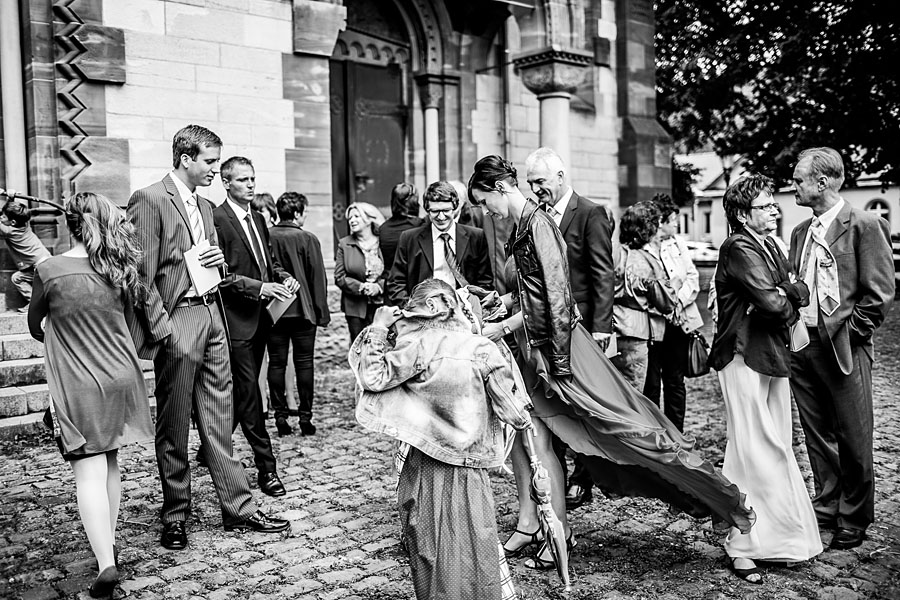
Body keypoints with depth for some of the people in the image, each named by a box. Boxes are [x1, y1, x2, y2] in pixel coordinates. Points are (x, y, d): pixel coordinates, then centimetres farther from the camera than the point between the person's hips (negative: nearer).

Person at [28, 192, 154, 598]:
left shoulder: (49, 270, -10)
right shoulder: (118, 268, 0)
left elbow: (34, 325, 5)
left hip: (77, 385, -4)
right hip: (120, 378, 4)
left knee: (89, 472, -4)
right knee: (110, 465, 17)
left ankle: (106, 563, -12)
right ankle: (108, 543, 29)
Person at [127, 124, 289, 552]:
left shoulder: (205, 206, 17)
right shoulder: (149, 200, -9)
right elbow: (142, 276, -12)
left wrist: (219, 259, 3)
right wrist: (163, 330, -15)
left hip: (212, 315, 7)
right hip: (178, 322, -7)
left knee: (219, 421, 10)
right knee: (173, 428, 5)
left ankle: (238, 508, 17)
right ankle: (175, 517, 19)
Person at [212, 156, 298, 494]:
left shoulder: (258, 219, 16)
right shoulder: (217, 219, -11)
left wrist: (283, 277, 3)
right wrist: (260, 287, -24)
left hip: (260, 317, 9)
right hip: (236, 318, -9)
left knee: (242, 392, 16)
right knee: (248, 392, -3)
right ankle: (266, 468, 3)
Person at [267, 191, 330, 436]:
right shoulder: (307, 239, -8)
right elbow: (317, 278, -6)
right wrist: (321, 312, 2)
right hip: (302, 309, -2)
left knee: (277, 363, 8)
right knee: (304, 362, 5)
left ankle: (280, 415, 12)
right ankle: (305, 417, 7)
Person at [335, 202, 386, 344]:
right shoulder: (344, 244, 6)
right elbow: (339, 277, 1)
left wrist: (379, 286, -15)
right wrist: (360, 287, -13)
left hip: (382, 305, -1)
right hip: (355, 307, 1)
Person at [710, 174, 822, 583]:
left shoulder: (771, 247, 16)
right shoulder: (739, 249, -14)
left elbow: (800, 292, 9)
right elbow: (773, 304, -22)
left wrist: (789, 293, -12)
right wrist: (789, 304, -1)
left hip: (773, 357, 9)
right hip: (745, 358, -9)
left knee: (776, 449, 14)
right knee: (752, 452, -4)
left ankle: (777, 534, 25)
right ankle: (740, 545, 7)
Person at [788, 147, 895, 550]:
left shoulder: (864, 225, -6)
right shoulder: (801, 232, 13)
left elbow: (881, 293, -10)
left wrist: (847, 333, -11)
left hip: (844, 348, -6)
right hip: (802, 346, 6)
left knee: (853, 440, 4)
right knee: (817, 436, 14)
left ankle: (854, 521, 19)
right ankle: (826, 510, 28)